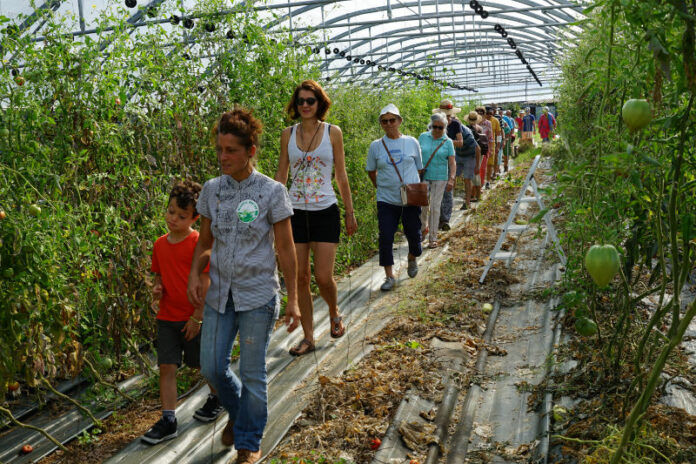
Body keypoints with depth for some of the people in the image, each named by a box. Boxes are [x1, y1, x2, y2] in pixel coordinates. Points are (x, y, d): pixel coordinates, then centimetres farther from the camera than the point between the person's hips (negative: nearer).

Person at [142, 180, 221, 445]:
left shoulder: (199, 243, -13)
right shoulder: (160, 244, 5)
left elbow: (205, 283, -13)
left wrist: (197, 317, -14)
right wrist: (156, 291, -5)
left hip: (194, 318, -5)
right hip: (166, 317, 5)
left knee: (204, 365, 12)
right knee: (166, 367, 2)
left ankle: (216, 397, 39)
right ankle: (168, 421, 11)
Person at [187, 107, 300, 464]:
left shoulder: (272, 192, -10)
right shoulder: (212, 190, 2)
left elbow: (285, 249, -7)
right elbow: (205, 242, 11)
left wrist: (293, 299, -7)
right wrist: (194, 275, -7)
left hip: (257, 296, -4)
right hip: (219, 293, 4)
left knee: (252, 374, 6)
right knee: (212, 367, 9)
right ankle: (238, 413, 41)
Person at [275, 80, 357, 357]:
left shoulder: (332, 132, 1)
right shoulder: (288, 134, 6)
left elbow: (341, 175, 4)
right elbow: (281, 175, 10)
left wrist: (350, 213, 4)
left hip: (325, 212, -2)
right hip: (296, 212, 2)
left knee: (323, 277, -6)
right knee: (300, 278, 4)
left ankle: (335, 314, 27)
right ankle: (308, 337, 18)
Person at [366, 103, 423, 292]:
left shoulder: (411, 142, 1)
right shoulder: (376, 146, 0)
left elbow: (419, 167, 11)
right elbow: (371, 171, 13)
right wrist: (380, 186, 5)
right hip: (386, 200, 0)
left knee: (413, 234, 9)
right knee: (385, 237, -4)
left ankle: (412, 259, 41)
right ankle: (389, 276, 7)